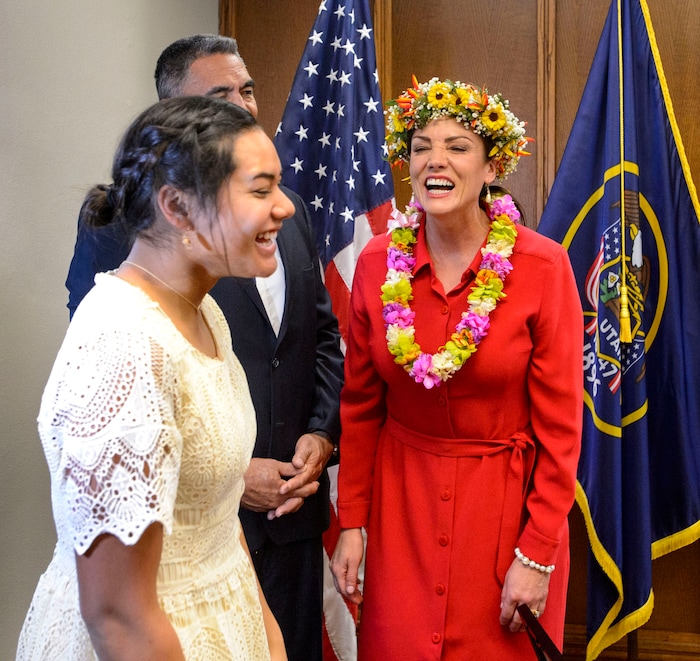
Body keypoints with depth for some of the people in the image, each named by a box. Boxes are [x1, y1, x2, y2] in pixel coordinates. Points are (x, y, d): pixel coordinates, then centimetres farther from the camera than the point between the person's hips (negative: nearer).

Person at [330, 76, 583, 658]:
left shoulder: (544, 267, -13)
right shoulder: (377, 263, -4)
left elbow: (560, 425, -11)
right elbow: (360, 407, 3)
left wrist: (537, 554, -11)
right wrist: (351, 524, 1)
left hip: (505, 500, -2)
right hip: (400, 500, 3)